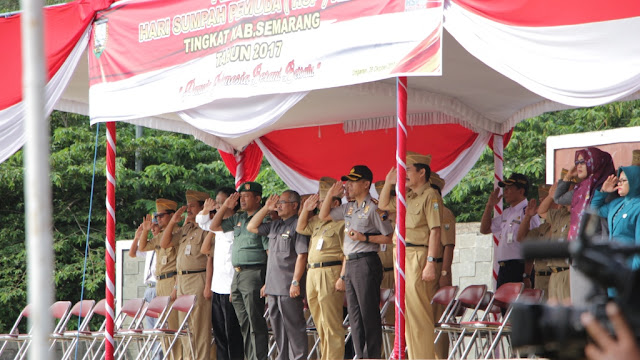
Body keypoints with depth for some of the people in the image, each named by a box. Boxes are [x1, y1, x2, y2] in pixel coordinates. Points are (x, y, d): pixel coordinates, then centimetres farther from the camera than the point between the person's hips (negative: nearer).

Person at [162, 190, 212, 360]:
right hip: (181, 280, 9)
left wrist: (208, 285, -20)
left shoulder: (206, 228, -8)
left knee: (199, 325, -8)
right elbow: (165, 243, 20)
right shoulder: (186, 228, 18)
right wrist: (173, 221, 9)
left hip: (198, 280, -9)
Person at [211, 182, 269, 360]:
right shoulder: (239, 218, 16)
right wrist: (226, 206, 12)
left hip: (254, 273, -8)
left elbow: (271, 252, -12)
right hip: (237, 274, 8)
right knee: (244, 323, 10)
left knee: (256, 322, -8)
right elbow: (214, 226, 24)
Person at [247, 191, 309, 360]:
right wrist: (266, 208, 15)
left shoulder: (298, 225, -7)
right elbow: (251, 227, 23)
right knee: (277, 326, 11)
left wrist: (295, 282, -20)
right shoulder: (275, 226, 18)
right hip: (272, 287, 8)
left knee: (293, 325, -6)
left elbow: (302, 255, -14)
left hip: (288, 288, -8)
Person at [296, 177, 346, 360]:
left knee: (331, 324, -10)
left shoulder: (342, 223, -9)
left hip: (330, 273, -9)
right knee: (320, 325, 12)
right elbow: (300, 228, 34)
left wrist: (343, 277, -23)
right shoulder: (317, 222, 19)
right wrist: (306, 209, 20)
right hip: (312, 274, 9)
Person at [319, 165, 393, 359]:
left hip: (366, 262, -9)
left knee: (368, 314, -8)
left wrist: (365, 238, -19)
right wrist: (331, 194, 16)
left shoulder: (373, 207, -8)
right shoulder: (348, 208, 16)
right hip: (350, 263, 9)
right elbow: (324, 216, 28)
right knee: (354, 316, 9)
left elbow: (389, 237, -10)